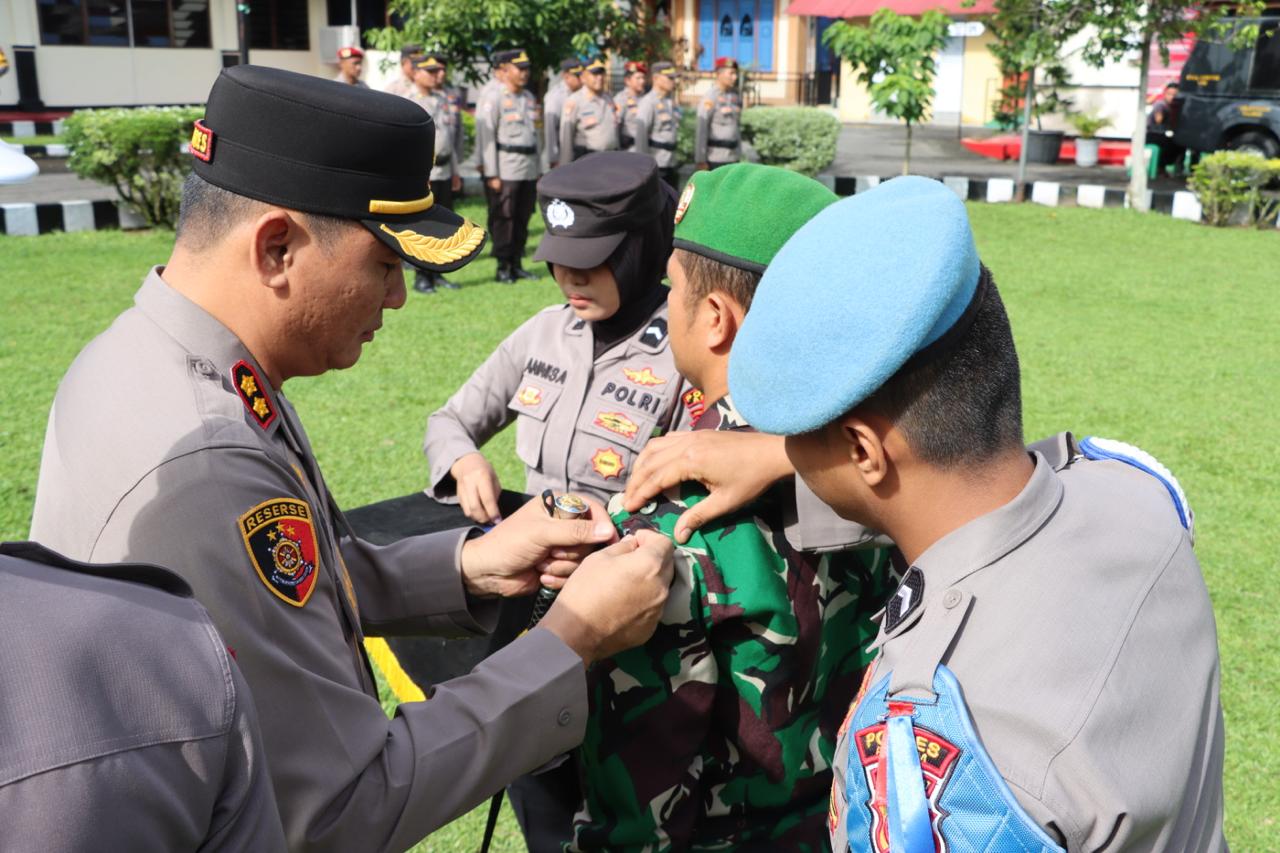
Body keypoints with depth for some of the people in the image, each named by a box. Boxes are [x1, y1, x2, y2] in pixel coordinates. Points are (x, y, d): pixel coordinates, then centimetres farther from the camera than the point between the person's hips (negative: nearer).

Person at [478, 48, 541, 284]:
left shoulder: (530, 98, 14)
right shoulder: (495, 99, -5)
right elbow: (487, 138, -8)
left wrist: (538, 167, 15)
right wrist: (491, 174, -13)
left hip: (529, 169, 6)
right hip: (506, 171, -6)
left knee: (523, 218, 9)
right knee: (503, 218, -3)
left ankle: (517, 264, 18)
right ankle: (503, 267, 6)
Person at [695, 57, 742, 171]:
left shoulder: (736, 96, 11)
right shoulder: (709, 98, -11)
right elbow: (701, 130, -15)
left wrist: (738, 155, 16)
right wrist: (701, 160, -18)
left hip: (733, 157, 7)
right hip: (714, 157, -7)